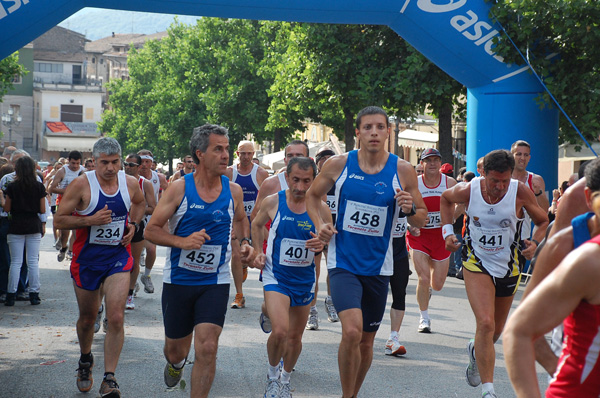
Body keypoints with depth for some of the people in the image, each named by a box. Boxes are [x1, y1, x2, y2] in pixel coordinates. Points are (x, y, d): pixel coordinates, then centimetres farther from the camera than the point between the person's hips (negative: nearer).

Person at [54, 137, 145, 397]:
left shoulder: (130, 183, -1)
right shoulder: (81, 185, -12)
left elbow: (139, 203, 23)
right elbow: (58, 220, -11)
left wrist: (133, 224, 5)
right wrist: (90, 220, -23)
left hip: (118, 258, 1)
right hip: (87, 259, -1)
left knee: (116, 317, -14)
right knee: (87, 318, 14)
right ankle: (85, 361, 44)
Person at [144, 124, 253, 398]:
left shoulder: (233, 191, 0)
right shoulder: (179, 189, -9)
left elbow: (240, 219, 22)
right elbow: (150, 231, -7)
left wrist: (245, 242, 3)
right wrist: (182, 241, -23)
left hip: (215, 282, 1)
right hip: (178, 280, -1)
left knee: (207, 348, -16)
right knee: (175, 351, 14)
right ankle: (176, 363, 51)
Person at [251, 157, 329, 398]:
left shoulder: (321, 209, -8)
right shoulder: (273, 202, -9)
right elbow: (257, 224, 13)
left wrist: (322, 246, -22)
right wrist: (258, 252, 3)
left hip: (305, 280, 2)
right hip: (276, 277, -2)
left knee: (295, 336, 13)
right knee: (280, 331, -21)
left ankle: (285, 379, 39)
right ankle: (272, 374, 7)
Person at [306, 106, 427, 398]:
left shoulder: (402, 171, -4)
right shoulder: (339, 165, -4)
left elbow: (422, 219, 4)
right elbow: (313, 195, 13)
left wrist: (411, 209, -18)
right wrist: (320, 225, -4)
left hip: (378, 267, 2)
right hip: (343, 263, -2)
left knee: (367, 341, 13)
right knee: (352, 331, -23)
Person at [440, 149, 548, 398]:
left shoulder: (521, 192, -16)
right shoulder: (468, 191, -15)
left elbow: (543, 221, 0)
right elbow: (446, 198, 9)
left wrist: (535, 242, -19)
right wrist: (448, 230, -2)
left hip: (509, 267, 2)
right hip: (476, 264, -2)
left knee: (496, 330, 17)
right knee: (485, 323, -21)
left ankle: (476, 351, 54)